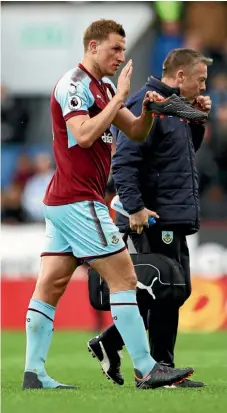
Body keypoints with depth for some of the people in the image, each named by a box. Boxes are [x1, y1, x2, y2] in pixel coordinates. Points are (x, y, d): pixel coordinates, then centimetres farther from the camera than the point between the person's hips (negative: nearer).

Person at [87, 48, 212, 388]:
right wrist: (135, 207, -28)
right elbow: (124, 160, -21)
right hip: (155, 219, -10)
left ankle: (109, 343, 20)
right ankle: (160, 368, 1)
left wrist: (198, 118, 12)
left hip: (175, 218, 10)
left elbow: (188, 148, 29)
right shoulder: (146, 105, -14)